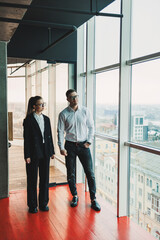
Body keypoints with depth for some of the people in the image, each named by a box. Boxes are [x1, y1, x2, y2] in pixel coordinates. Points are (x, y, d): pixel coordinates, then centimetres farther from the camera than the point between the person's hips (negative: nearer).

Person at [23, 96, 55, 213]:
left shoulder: (46, 119, 9)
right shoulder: (28, 120, -6)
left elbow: (50, 136, 12)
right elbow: (26, 138, -8)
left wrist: (52, 151, 10)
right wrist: (27, 155, -12)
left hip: (45, 153, 5)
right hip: (34, 153, -5)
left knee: (45, 178, 10)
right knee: (32, 180, 6)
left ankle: (44, 203, 24)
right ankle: (32, 205, 19)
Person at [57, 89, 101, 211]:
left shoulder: (85, 111, 1)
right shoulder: (63, 114, -2)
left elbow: (91, 127, 6)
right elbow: (60, 131, -1)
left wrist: (89, 141, -2)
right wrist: (61, 148, -7)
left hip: (83, 145, 0)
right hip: (70, 146, 0)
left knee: (90, 173, 0)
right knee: (70, 173, 8)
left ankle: (93, 199, 11)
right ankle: (75, 196, 28)